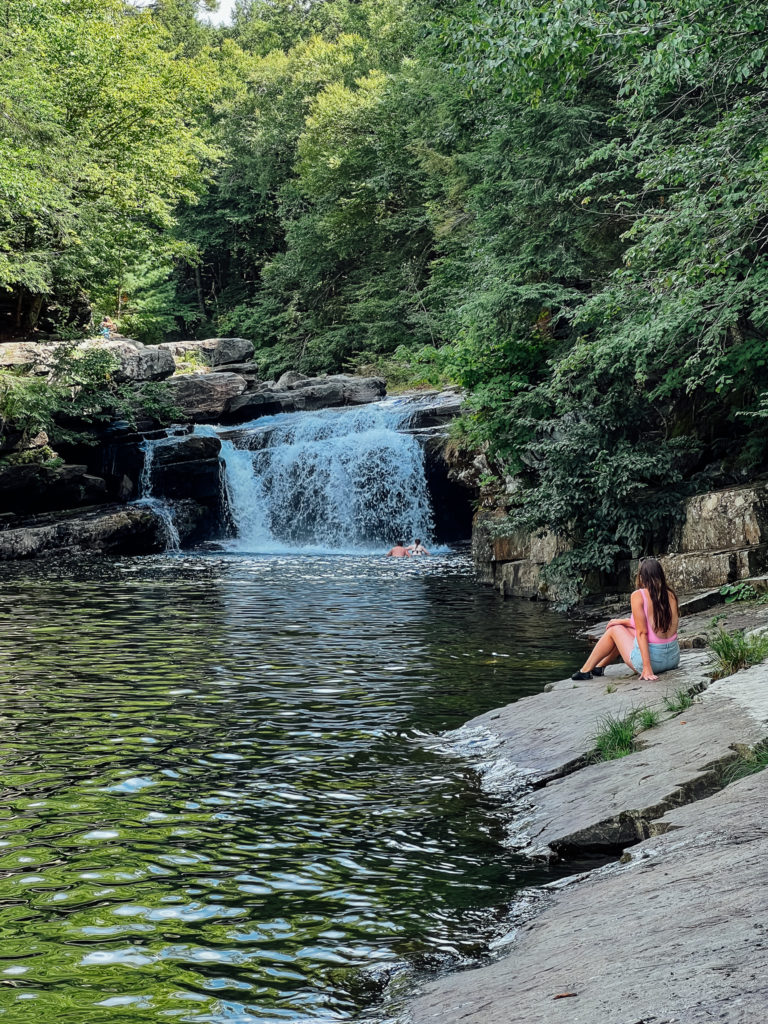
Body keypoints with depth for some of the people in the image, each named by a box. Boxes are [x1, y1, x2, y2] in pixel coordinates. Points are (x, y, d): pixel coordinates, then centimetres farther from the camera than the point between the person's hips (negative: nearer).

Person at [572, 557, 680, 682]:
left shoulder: (638, 595, -12)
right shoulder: (670, 595, 6)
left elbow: (642, 632, -16)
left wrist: (647, 667, -18)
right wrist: (625, 622, 23)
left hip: (652, 657, -6)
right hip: (673, 658, 6)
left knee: (614, 629, 19)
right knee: (626, 629, 28)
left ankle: (585, 670, 31)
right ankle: (599, 667, 47)